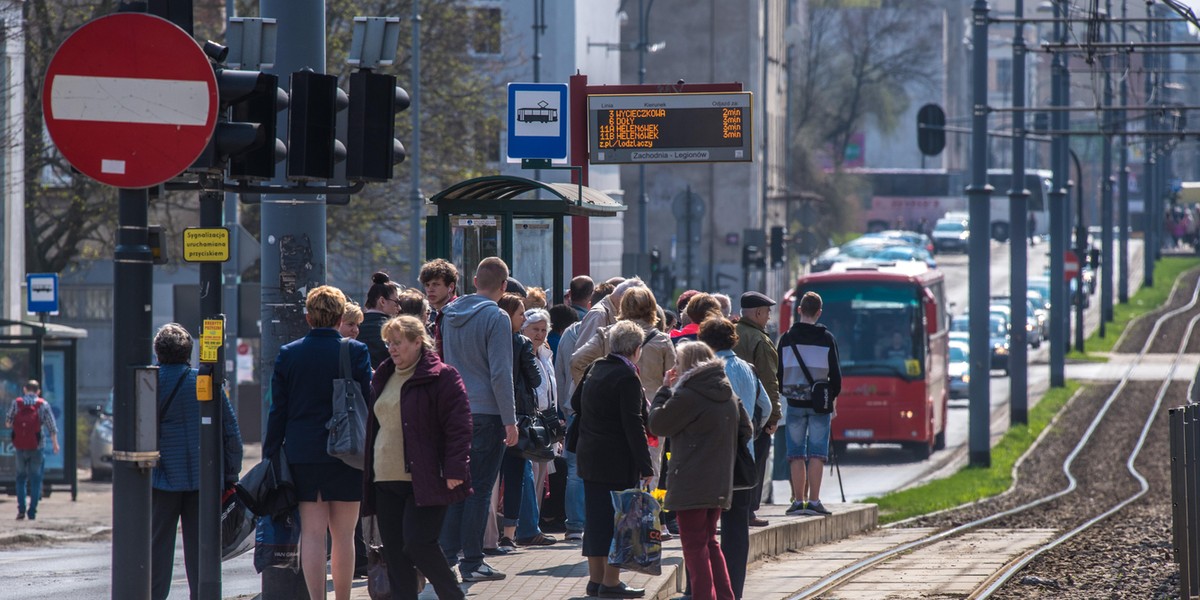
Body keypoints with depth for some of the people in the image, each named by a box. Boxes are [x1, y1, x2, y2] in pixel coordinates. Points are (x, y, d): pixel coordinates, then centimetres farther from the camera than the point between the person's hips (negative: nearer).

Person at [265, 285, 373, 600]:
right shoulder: (356, 351, -5)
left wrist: (271, 454, 8)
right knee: (343, 534, 7)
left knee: (312, 533, 2)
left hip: (301, 453, 1)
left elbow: (278, 410, 2)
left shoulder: (288, 354, 0)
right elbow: (368, 403, -5)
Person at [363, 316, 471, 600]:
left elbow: (458, 426, -11)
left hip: (424, 481, -8)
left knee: (418, 543, -15)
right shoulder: (383, 378, 17)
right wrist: (369, 472, 21)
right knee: (395, 552, 4)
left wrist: (454, 469, -18)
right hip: (386, 481, 8)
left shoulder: (441, 377, -7)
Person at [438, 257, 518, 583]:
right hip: (486, 412, -6)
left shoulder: (450, 314, 8)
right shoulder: (496, 317, -12)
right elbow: (500, 373, -15)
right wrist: (510, 420, -11)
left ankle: (446, 552, 15)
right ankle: (471, 562, -1)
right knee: (479, 488, -2)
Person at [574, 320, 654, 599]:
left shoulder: (595, 370, 9)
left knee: (596, 517, 13)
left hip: (589, 457, 8)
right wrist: (645, 466, -17)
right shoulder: (627, 377, -17)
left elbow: (576, 404, 22)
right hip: (618, 461, -8)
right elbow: (634, 425, -20)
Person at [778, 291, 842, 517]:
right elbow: (835, 374, 0)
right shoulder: (826, 339, -2)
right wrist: (832, 397, 14)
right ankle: (813, 501, -6)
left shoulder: (787, 339, 1)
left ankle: (798, 500, 4)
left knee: (797, 454, 6)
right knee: (816, 454, 0)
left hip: (795, 403, 1)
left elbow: (778, 372, 5)